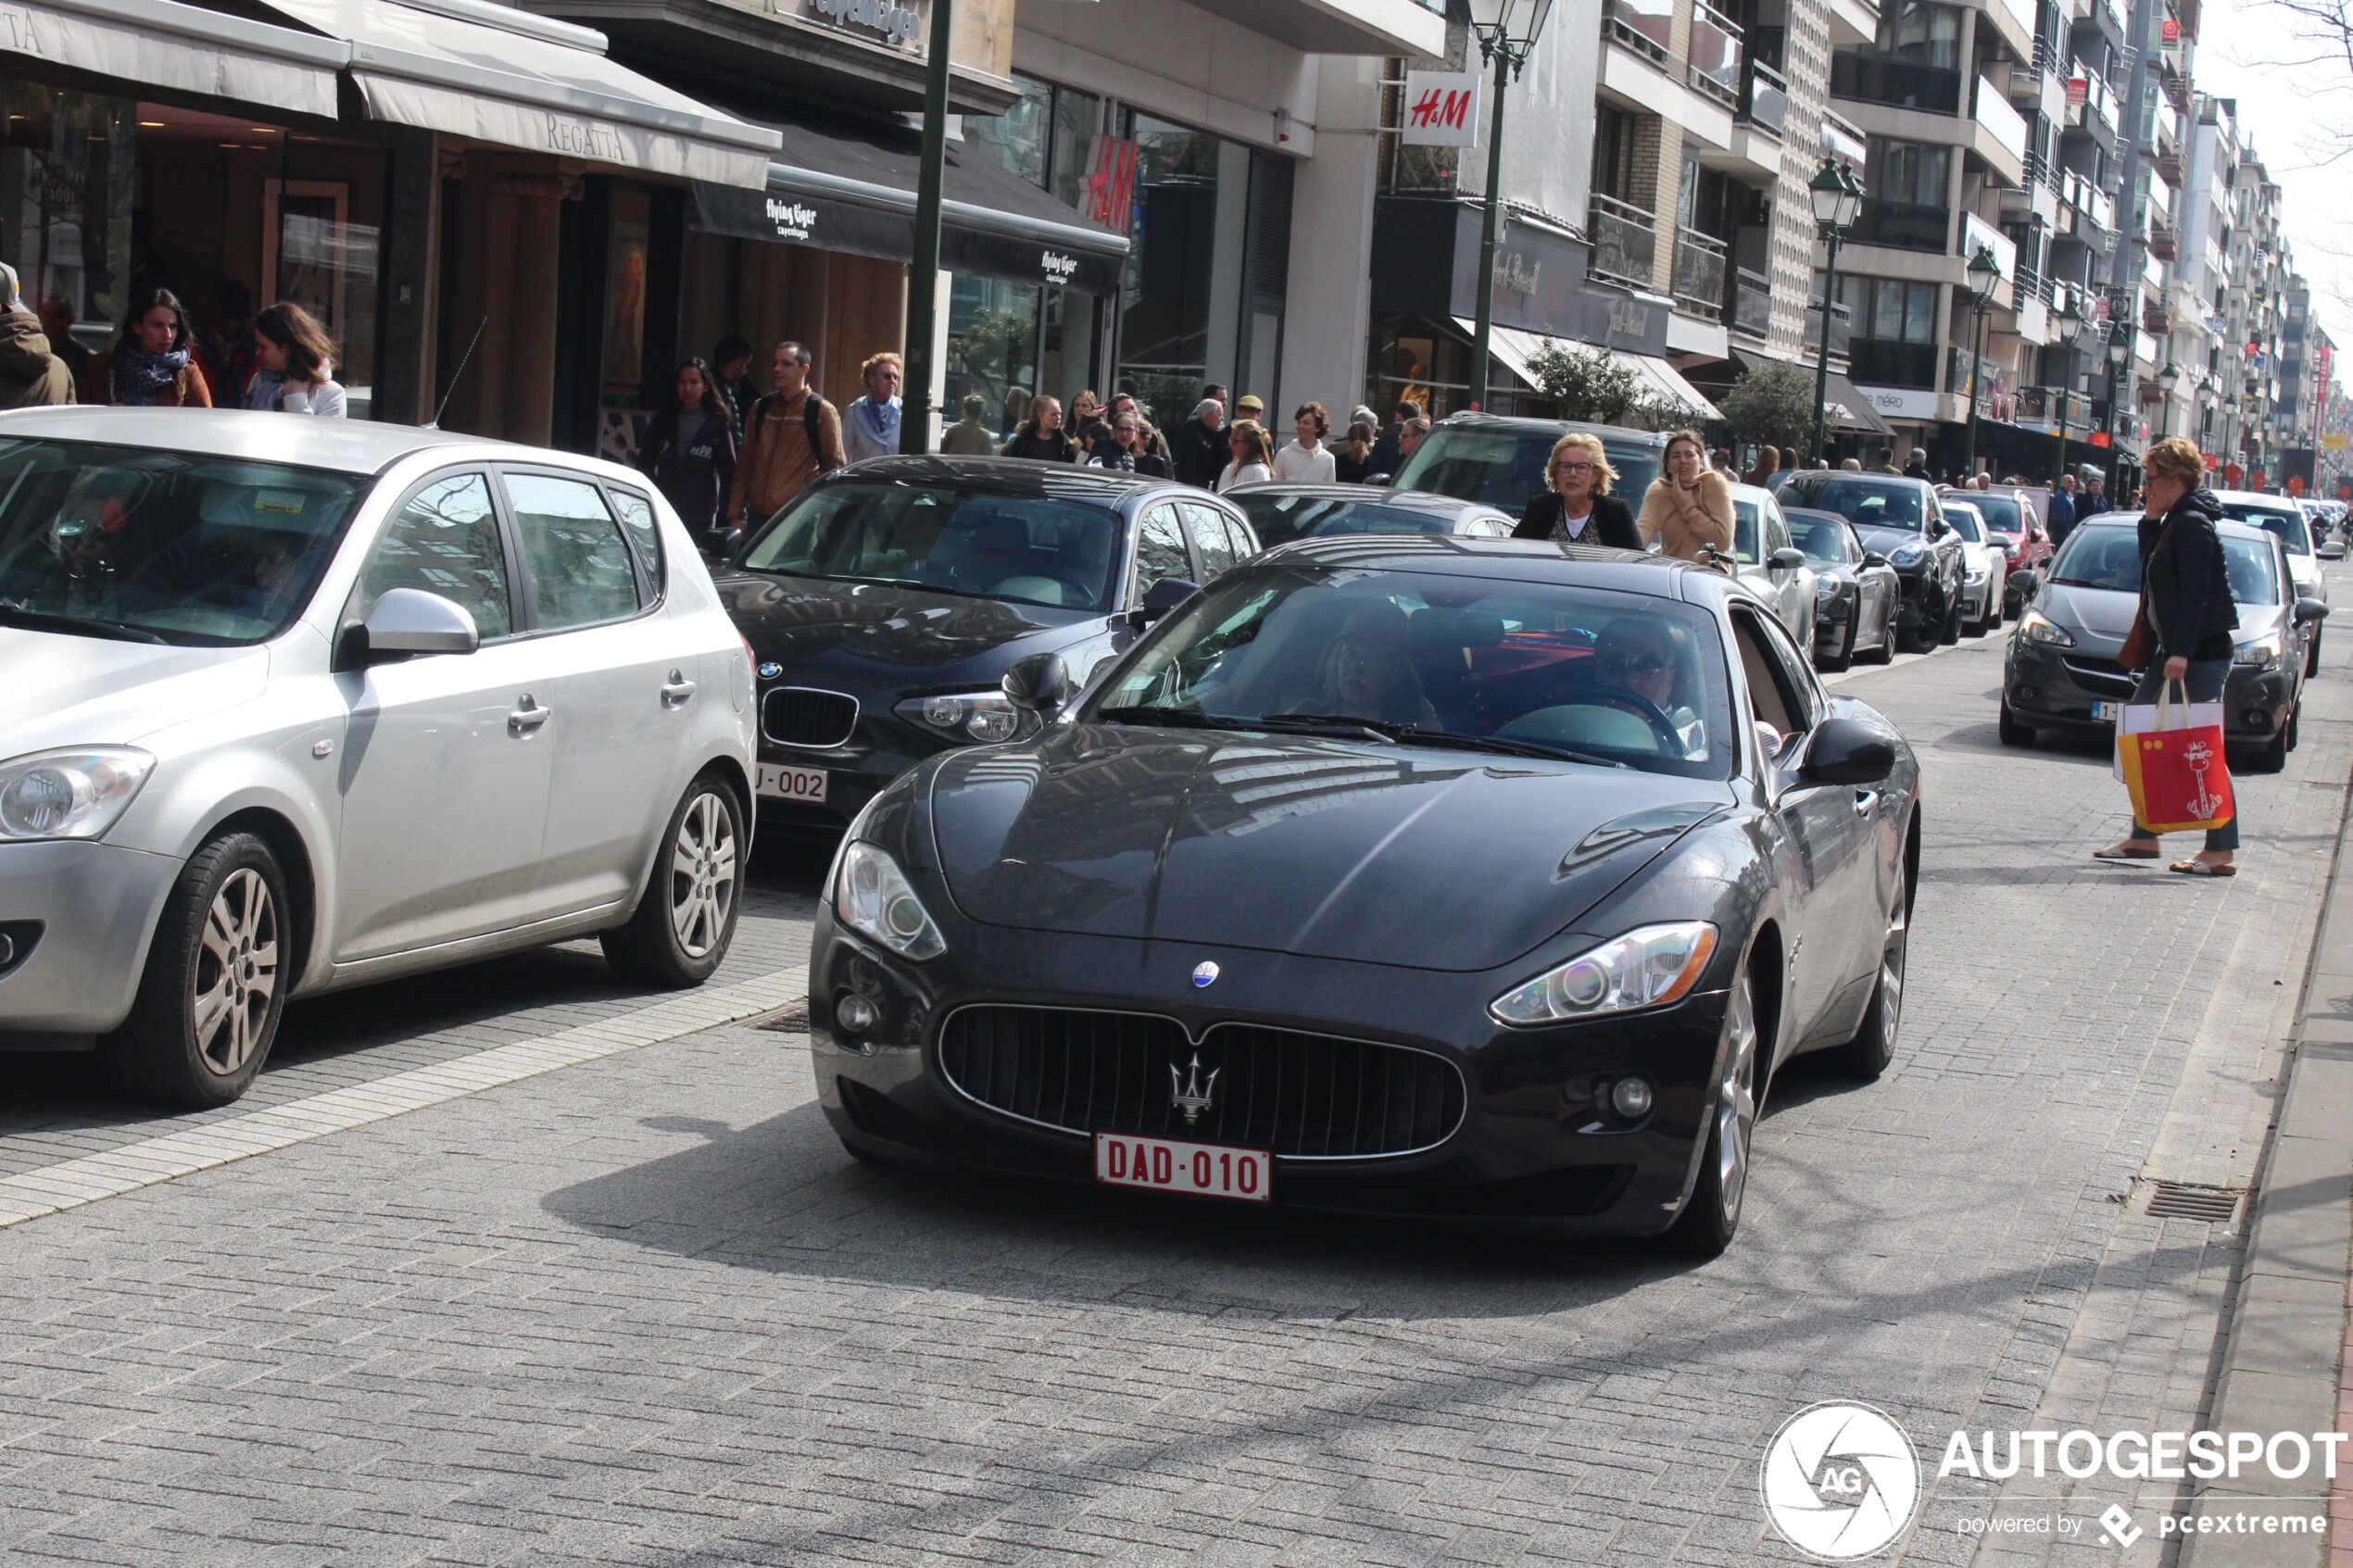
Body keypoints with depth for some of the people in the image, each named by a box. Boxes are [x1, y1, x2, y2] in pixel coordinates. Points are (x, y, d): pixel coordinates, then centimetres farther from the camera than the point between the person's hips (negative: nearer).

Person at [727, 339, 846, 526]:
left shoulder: (822, 412, -2)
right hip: (758, 516, 5)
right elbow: (745, 463, 15)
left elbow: (834, 467, -1)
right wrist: (736, 514, 10)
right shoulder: (760, 409, 14)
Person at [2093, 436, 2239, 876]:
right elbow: (2152, 573, 17)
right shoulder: (2176, 523, 15)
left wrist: (2182, 654, -26)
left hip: (2202, 652, -11)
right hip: (2176, 649, 11)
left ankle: (2223, 851, -4)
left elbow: (2195, 596, -21)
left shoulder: (2192, 525, -15)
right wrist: (2150, 522, 10)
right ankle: (2143, 836, 18)